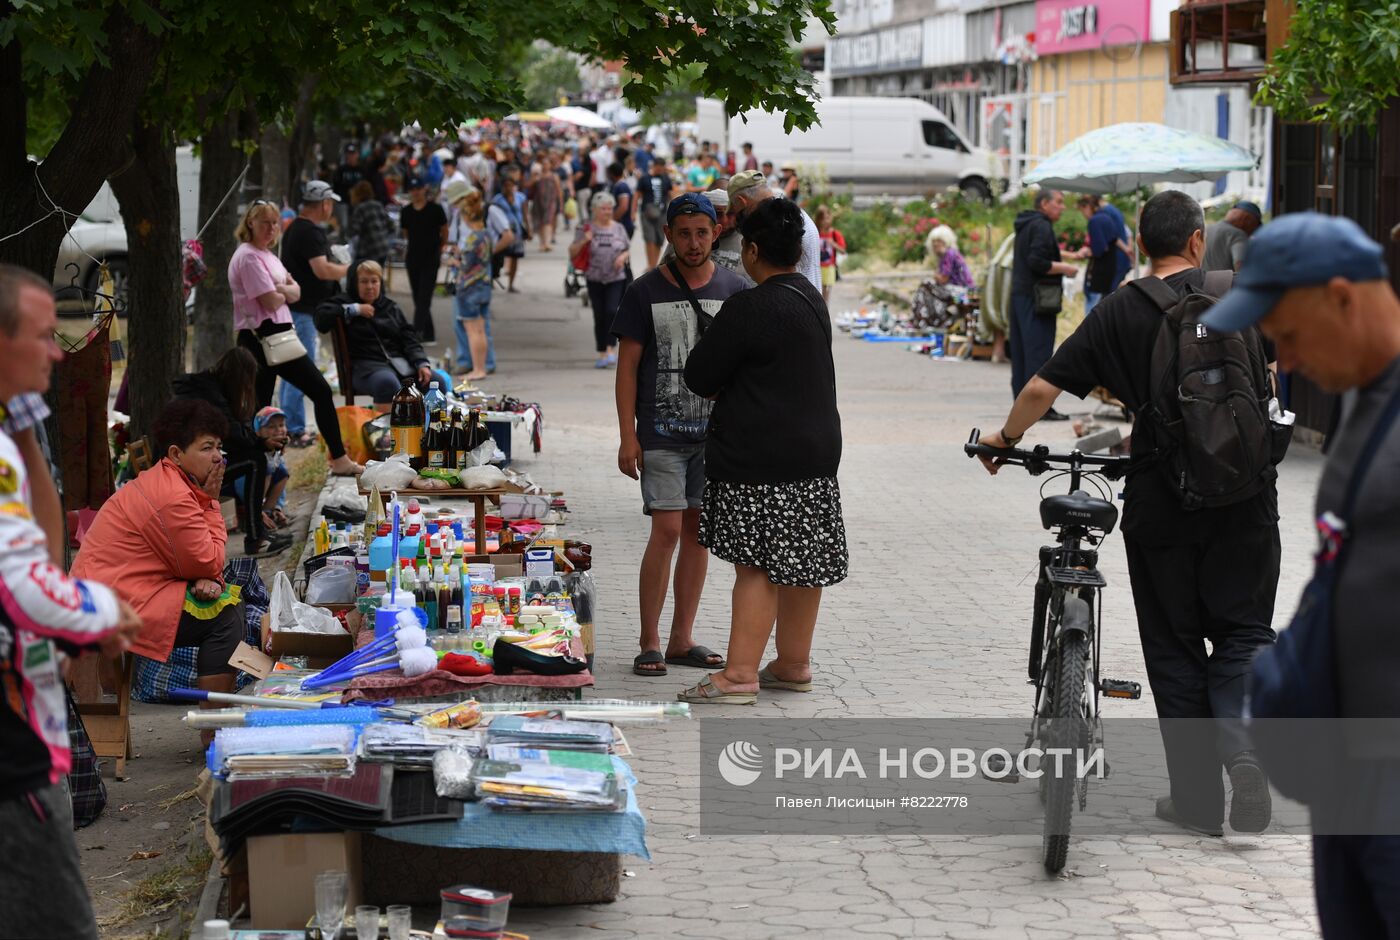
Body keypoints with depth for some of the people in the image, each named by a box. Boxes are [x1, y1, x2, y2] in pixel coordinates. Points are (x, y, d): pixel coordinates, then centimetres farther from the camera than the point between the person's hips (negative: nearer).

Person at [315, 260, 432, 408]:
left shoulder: (390, 307, 21)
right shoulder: (345, 302, 10)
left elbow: (409, 338, 13)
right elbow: (321, 318, -9)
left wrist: (422, 363, -3)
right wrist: (353, 310, -10)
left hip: (400, 361, 5)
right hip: (367, 364, -5)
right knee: (387, 382, -40)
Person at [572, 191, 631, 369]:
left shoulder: (619, 228, 5)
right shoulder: (587, 229, 1)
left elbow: (628, 249, 15)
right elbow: (572, 252, 2)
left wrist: (623, 257, -7)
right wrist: (583, 241, -17)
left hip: (616, 278, 0)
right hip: (595, 279, 0)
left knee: (612, 311, -16)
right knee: (599, 316, 3)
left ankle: (611, 349, -12)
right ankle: (602, 354, 11)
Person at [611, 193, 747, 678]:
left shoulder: (733, 291, 5)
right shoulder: (646, 291, -2)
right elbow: (628, 365, -1)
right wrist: (627, 437, -7)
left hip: (716, 432, 3)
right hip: (662, 433, -3)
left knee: (697, 529, 7)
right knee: (667, 530, -10)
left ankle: (682, 639, 15)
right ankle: (650, 643, -2)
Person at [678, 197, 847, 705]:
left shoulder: (747, 309, -16)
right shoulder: (811, 299, 10)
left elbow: (699, 377, -9)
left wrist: (721, 391, 10)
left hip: (759, 459, -9)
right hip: (814, 451, 9)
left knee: (756, 565, -7)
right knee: (800, 563, 13)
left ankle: (740, 674, -5)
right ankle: (793, 664, 22)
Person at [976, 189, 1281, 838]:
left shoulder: (1119, 313, -3)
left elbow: (1043, 388, -4)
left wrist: (1005, 438, 14)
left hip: (1161, 504, -1)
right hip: (1247, 496, 1)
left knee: (1175, 649, 9)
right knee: (1242, 634, 13)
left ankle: (1197, 799, 11)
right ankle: (1243, 747, -12)